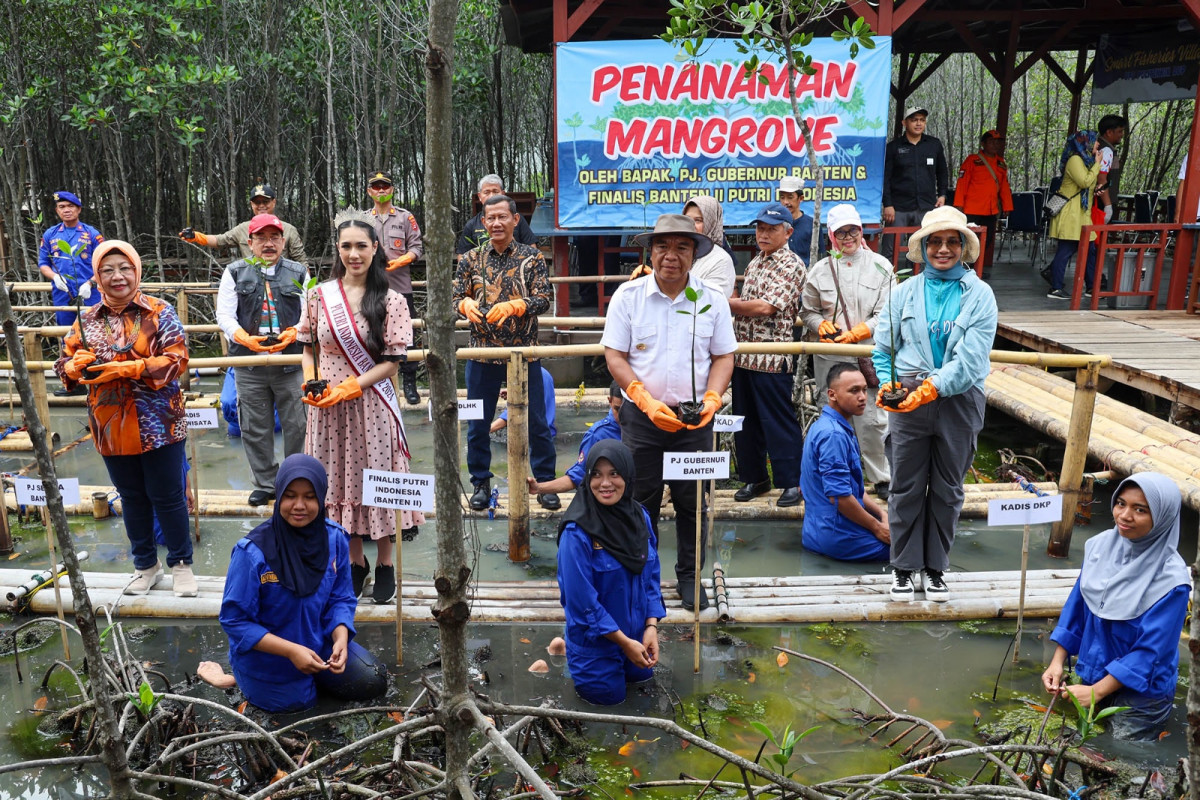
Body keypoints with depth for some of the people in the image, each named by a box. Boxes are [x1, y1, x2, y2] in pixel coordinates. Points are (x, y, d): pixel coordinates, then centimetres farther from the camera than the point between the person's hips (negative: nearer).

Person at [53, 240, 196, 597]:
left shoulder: (159, 312, -6)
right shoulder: (87, 319, 7)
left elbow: (176, 359, -15)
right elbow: (65, 364, 9)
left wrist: (127, 368, -23)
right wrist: (76, 364, -14)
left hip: (159, 424, -4)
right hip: (111, 427, 4)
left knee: (167, 497, 5)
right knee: (132, 498, 16)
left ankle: (181, 564, 23)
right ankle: (146, 565, 32)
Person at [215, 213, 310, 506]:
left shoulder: (298, 273, 8)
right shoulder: (235, 272, 8)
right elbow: (224, 315, 3)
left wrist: (292, 334, -17)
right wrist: (245, 339, -16)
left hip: (291, 362, -1)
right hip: (249, 366, 1)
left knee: (297, 427, 3)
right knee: (255, 429, 7)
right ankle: (265, 484, 21)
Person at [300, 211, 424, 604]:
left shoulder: (391, 300, -4)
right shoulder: (319, 295, 4)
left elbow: (392, 361, -7)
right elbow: (309, 348, 12)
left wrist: (350, 387, -16)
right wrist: (311, 381, -7)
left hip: (372, 406, -3)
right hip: (329, 409, 3)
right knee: (339, 480, 10)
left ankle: (385, 564, 23)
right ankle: (355, 561, 29)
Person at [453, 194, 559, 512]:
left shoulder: (532, 257, 0)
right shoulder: (472, 259, 5)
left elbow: (543, 300, -9)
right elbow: (455, 297, 2)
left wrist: (513, 305, -27)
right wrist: (465, 303, -22)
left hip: (523, 352, -2)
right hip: (482, 353, 2)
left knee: (536, 422, 4)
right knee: (477, 423, 9)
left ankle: (545, 483, 18)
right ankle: (481, 483, 25)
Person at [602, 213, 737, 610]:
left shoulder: (712, 301, 3)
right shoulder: (628, 296, -1)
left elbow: (723, 357, 6)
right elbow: (614, 356, -3)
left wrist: (712, 400, -11)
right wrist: (647, 401, -15)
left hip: (695, 419, 1)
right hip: (642, 417, -1)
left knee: (692, 502, 8)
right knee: (641, 501, 6)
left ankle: (689, 577, 24)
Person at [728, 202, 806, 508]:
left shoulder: (791, 265, -10)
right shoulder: (755, 262, 17)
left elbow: (765, 307, -19)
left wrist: (725, 303, -11)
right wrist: (732, 306, 4)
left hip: (771, 359, -8)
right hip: (743, 354, 8)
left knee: (778, 422, -2)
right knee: (746, 420, 14)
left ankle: (791, 482, 9)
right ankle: (755, 478, 26)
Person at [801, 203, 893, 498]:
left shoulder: (880, 266, 4)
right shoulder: (820, 270, 7)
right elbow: (807, 311, 13)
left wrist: (854, 333, -11)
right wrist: (824, 327, -8)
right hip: (830, 360, 1)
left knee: (873, 420, -1)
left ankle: (881, 476, 16)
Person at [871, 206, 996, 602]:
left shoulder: (980, 294, -1)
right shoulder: (905, 292, 5)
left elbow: (971, 358, -12)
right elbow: (883, 347, 7)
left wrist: (932, 387, -22)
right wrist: (887, 384, -11)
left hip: (959, 400, 0)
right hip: (908, 398, 1)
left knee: (947, 489, 11)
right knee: (906, 486, 6)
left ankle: (936, 567, 26)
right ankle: (904, 566, 21)